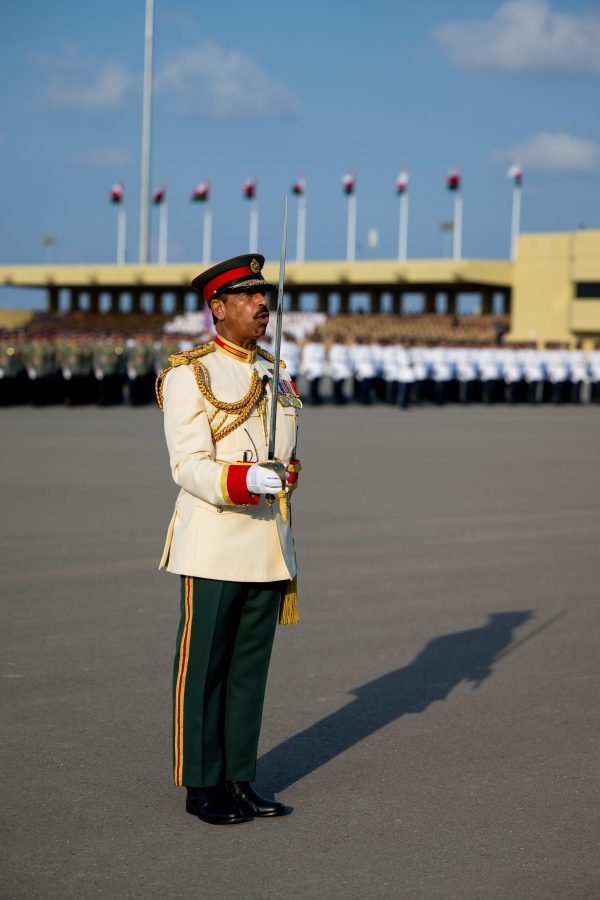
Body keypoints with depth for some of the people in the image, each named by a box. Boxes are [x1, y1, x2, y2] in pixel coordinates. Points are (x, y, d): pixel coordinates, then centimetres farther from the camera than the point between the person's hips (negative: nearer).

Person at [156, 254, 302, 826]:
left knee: (251, 666, 10)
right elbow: (189, 466, -15)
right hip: (214, 548, -6)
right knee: (203, 668, 1)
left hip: (269, 550, 6)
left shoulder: (276, 376, 15)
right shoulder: (189, 375, -6)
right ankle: (203, 786, 9)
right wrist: (246, 481, -30)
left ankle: (239, 779, 18)